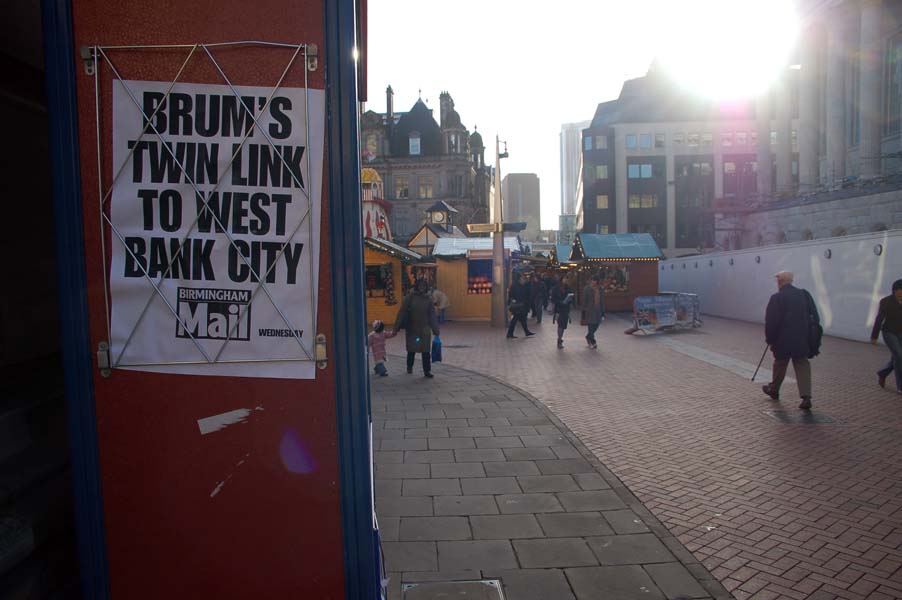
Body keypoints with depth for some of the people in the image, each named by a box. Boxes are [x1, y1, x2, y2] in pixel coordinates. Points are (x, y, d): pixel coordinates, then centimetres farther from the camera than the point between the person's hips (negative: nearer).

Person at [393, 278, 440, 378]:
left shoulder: (428, 299, 2)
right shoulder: (409, 297, -4)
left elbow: (432, 315, 6)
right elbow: (402, 312, -5)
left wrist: (435, 329, 4)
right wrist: (396, 327, -8)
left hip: (425, 329, 1)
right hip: (411, 329, -1)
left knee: (426, 350, -2)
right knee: (411, 350, 9)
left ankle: (427, 371, 6)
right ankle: (409, 367, 34)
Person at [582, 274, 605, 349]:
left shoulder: (601, 289, 6)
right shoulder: (587, 289, -7)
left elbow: (602, 301, 11)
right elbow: (584, 301, -6)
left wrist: (603, 312, 10)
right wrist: (584, 311, -8)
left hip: (598, 311, 4)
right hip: (589, 311, -4)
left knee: (596, 326, 9)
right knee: (591, 325, -2)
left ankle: (588, 337, 34)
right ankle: (593, 342, 7)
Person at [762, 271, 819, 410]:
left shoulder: (776, 298, -12)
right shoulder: (804, 295, 4)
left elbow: (771, 322, -12)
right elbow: (815, 317, 8)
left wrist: (770, 340, -1)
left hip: (783, 341, -3)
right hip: (802, 340, 3)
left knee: (780, 365, 15)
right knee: (802, 366, 5)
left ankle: (774, 390, 34)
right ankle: (806, 397, -6)